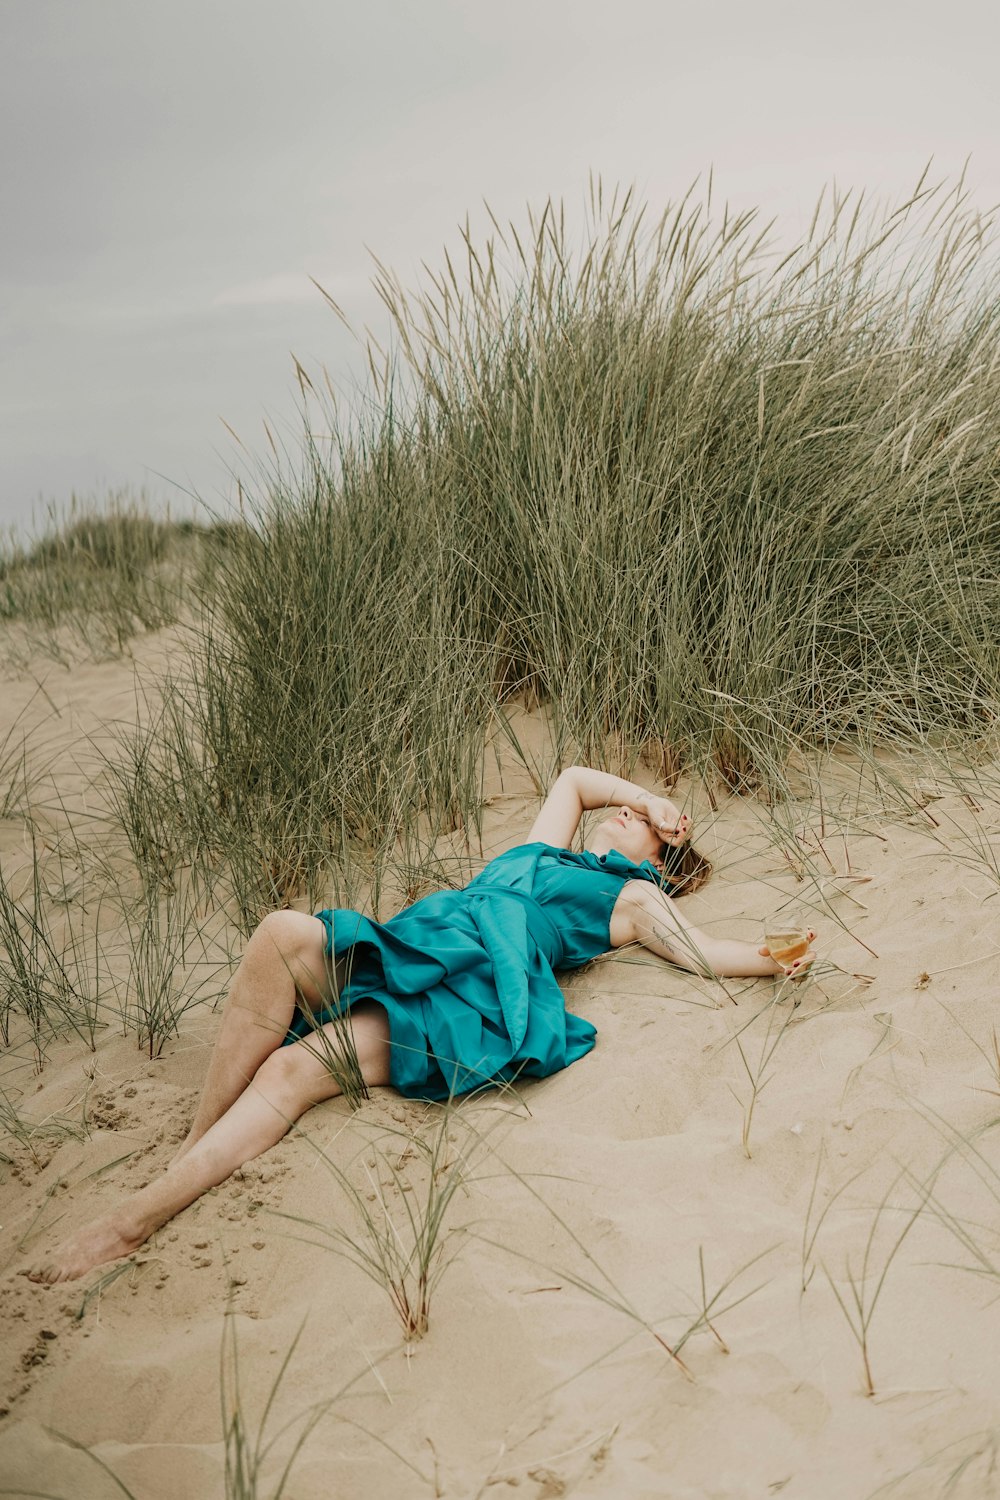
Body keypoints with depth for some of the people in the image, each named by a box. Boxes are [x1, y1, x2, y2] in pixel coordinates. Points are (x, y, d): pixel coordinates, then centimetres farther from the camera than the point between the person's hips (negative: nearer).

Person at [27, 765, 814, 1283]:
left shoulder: (632, 897, 23)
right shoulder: (543, 853, 39)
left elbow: (699, 947, 7)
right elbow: (573, 777, 54)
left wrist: (773, 960, -9)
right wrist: (643, 790, 47)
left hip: (472, 996, -6)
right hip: (402, 950, 6)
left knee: (295, 1068, -28)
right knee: (285, 932, -27)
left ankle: (139, 1216, -31)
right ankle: (197, 1141, -25)